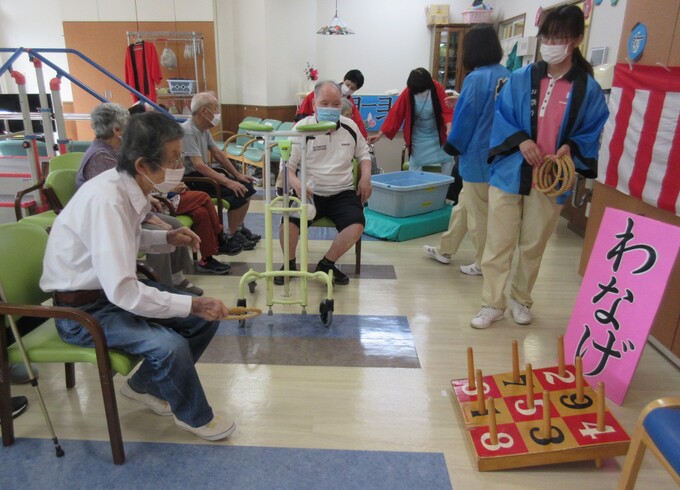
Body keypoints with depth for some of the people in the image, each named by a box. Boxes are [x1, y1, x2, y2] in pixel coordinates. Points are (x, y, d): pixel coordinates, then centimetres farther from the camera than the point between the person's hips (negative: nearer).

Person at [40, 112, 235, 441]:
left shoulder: (130, 186, -4)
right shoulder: (106, 200, -31)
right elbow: (122, 291, -33)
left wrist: (167, 238, -2)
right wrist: (192, 304, -27)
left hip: (113, 289, 9)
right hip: (83, 310, -8)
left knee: (205, 316, 2)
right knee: (170, 345, -28)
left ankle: (144, 385, 22)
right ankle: (194, 416, 4)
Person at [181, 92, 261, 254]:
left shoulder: (204, 129, 8)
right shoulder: (187, 131, -20)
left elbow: (217, 153, 16)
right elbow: (198, 165, -29)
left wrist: (238, 175, 10)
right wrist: (228, 182, -32)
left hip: (205, 174, 10)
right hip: (192, 180, -9)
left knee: (246, 186, 3)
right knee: (238, 193, -23)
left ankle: (239, 229, 14)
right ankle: (231, 239, -10)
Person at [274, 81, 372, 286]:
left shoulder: (350, 127, 8)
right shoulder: (301, 128, -2)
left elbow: (363, 153, 24)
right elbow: (287, 164, 0)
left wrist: (365, 177, 5)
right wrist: (295, 182, -22)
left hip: (343, 192, 2)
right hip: (309, 192, -2)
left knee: (357, 224, -27)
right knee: (289, 222, -28)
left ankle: (327, 264, 0)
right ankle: (289, 263, 5)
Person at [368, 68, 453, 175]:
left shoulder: (437, 88, -16)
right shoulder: (407, 93, -17)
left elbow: (447, 110, -16)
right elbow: (395, 113, -15)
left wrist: (449, 129, -33)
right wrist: (379, 134, -18)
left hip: (437, 134, 1)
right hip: (418, 137, -1)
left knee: (448, 160, 1)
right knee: (415, 164, -2)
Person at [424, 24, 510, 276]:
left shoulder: (476, 78, -18)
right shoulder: (506, 75, 4)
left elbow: (465, 117, -14)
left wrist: (451, 147, -1)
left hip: (478, 155, -8)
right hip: (498, 154, 8)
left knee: (478, 211, 6)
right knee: (465, 204, 18)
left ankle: (484, 264, 18)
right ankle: (446, 249, 30)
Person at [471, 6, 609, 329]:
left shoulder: (589, 89, -1)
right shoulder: (520, 79, 1)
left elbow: (594, 132, 4)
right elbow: (501, 118, 2)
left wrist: (571, 148, -16)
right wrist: (520, 140, -16)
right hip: (509, 173, 0)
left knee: (534, 246, 13)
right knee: (498, 243, 2)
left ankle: (520, 299, 32)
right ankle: (492, 304, 15)